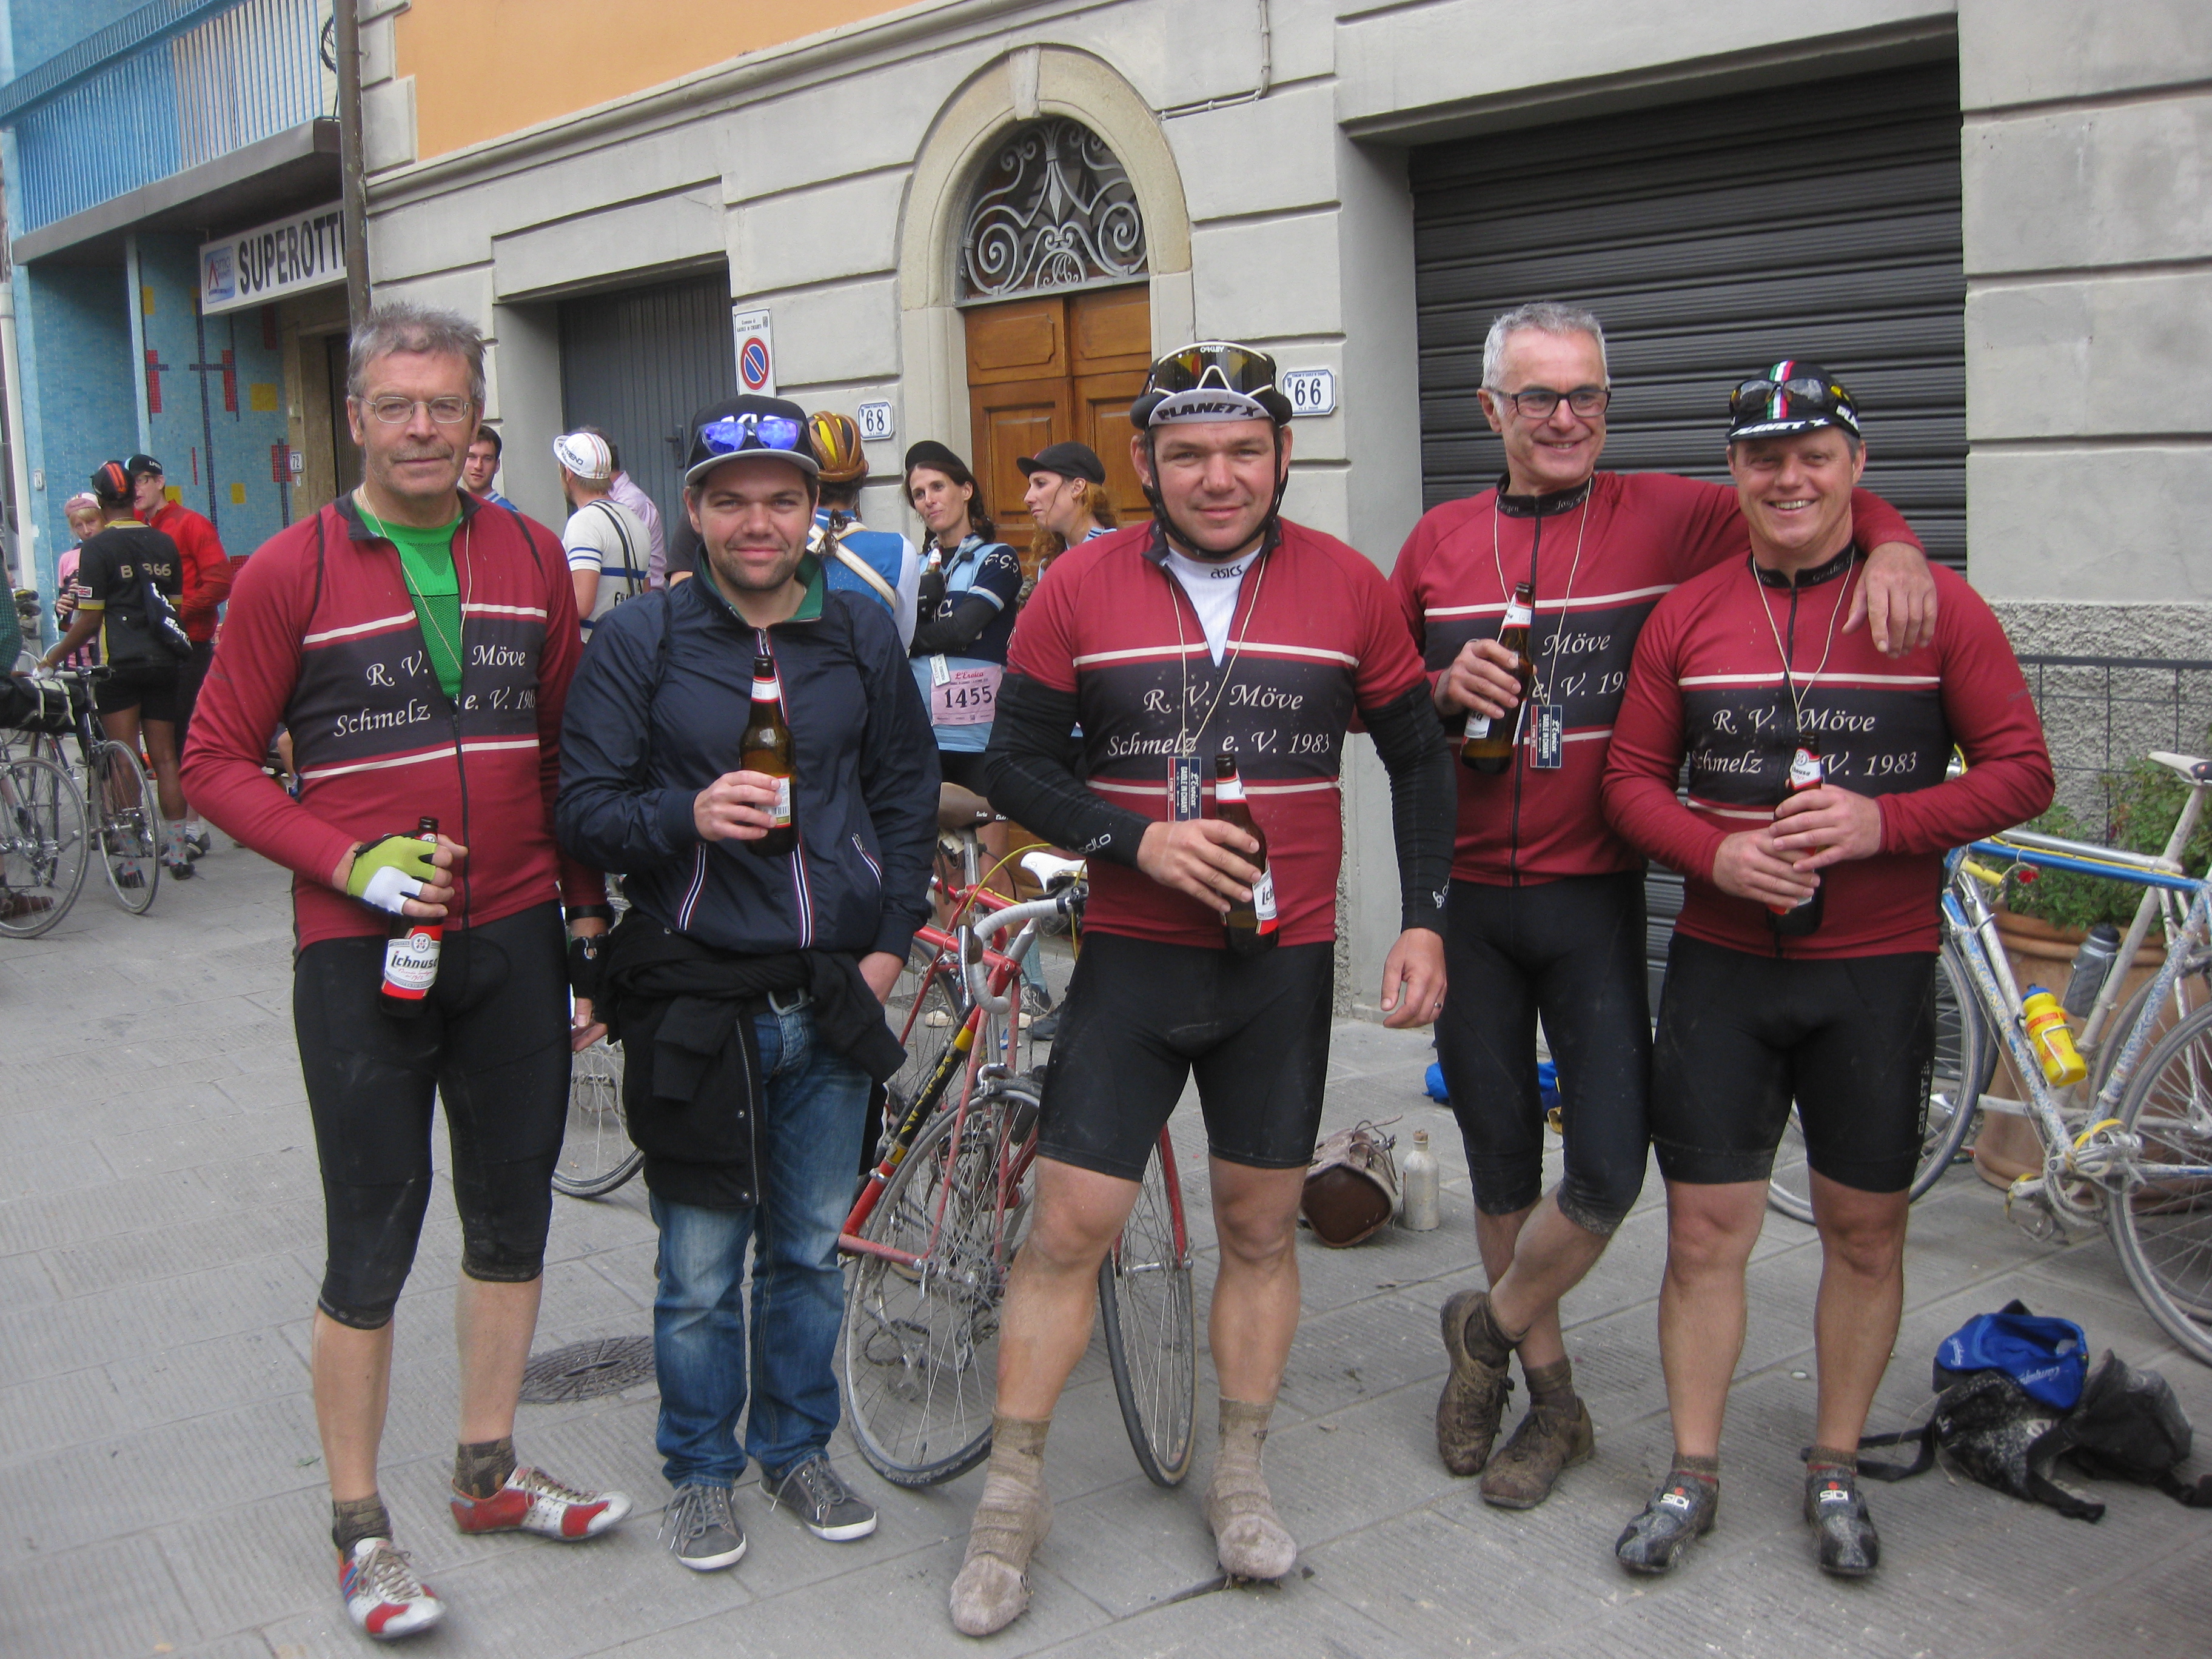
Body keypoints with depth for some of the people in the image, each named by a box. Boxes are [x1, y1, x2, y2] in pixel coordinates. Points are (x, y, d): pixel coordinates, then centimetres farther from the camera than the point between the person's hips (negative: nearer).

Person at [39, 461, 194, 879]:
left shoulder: (97, 548, -7)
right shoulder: (165, 543, 7)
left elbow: (90, 620, -10)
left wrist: (52, 657, 1)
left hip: (118, 664, -4)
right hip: (163, 662, 4)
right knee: (165, 758, 9)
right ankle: (177, 852, 10)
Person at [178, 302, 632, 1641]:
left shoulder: (532, 556, 6)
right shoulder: (293, 571, -5)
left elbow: (566, 751, 10)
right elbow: (219, 761, -3)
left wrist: (587, 932, 9)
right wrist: (354, 864, -16)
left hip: (517, 941, 4)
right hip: (363, 955, -4)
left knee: (513, 1219, 14)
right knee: (373, 1250, 3)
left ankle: (490, 1474, 32)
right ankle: (361, 1530, 20)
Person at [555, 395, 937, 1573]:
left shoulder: (863, 633, 6)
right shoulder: (639, 643, -4)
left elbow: (906, 791, 14)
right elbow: (584, 811, -5)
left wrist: (892, 939, 6)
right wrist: (688, 814, -24)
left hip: (832, 995, 3)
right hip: (697, 998, -3)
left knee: (811, 1248, 15)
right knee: (701, 1265, 5)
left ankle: (795, 1447, 34)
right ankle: (700, 1467, 26)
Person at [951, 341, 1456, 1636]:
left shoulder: (1348, 587, -1)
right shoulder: (1083, 589, -4)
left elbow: (1420, 758, 7)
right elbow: (1017, 763, -1)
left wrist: (1424, 922, -1)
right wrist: (1139, 840, -17)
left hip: (1284, 962, 1)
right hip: (1132, 959, -1)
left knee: (1262, 1229, 12)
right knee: (1069, 1229, -1)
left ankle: (1242, 1481, 30)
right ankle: (1011, 1498, 16)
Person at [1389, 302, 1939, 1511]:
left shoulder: (1664, 517, -1)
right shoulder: (1439, 541, 6)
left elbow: (1817, 497, 1)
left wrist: (1889, 542, -21)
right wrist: (1445, 689, -10)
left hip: (1596, 897, -2)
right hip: (1465, 898, 2)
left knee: (1608, 1167, -7)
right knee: (1499, 1162, 11)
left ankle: (1492, 1324, 22)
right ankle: (1553, 1403, 29)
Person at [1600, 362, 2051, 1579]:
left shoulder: (1937, 606, -2)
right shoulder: (1686, 615, 3)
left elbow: (2022, 771, -3)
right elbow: (1631, 778, 5)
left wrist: (1883, 821, -18)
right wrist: (1715, 851, -14)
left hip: (1877, 975, -1)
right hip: (1721, 966, 1)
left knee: (1866, 1229, 10)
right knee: (1705, 1230, 4)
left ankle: (1835, 1471, 29)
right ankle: (1692, 1477, 21)